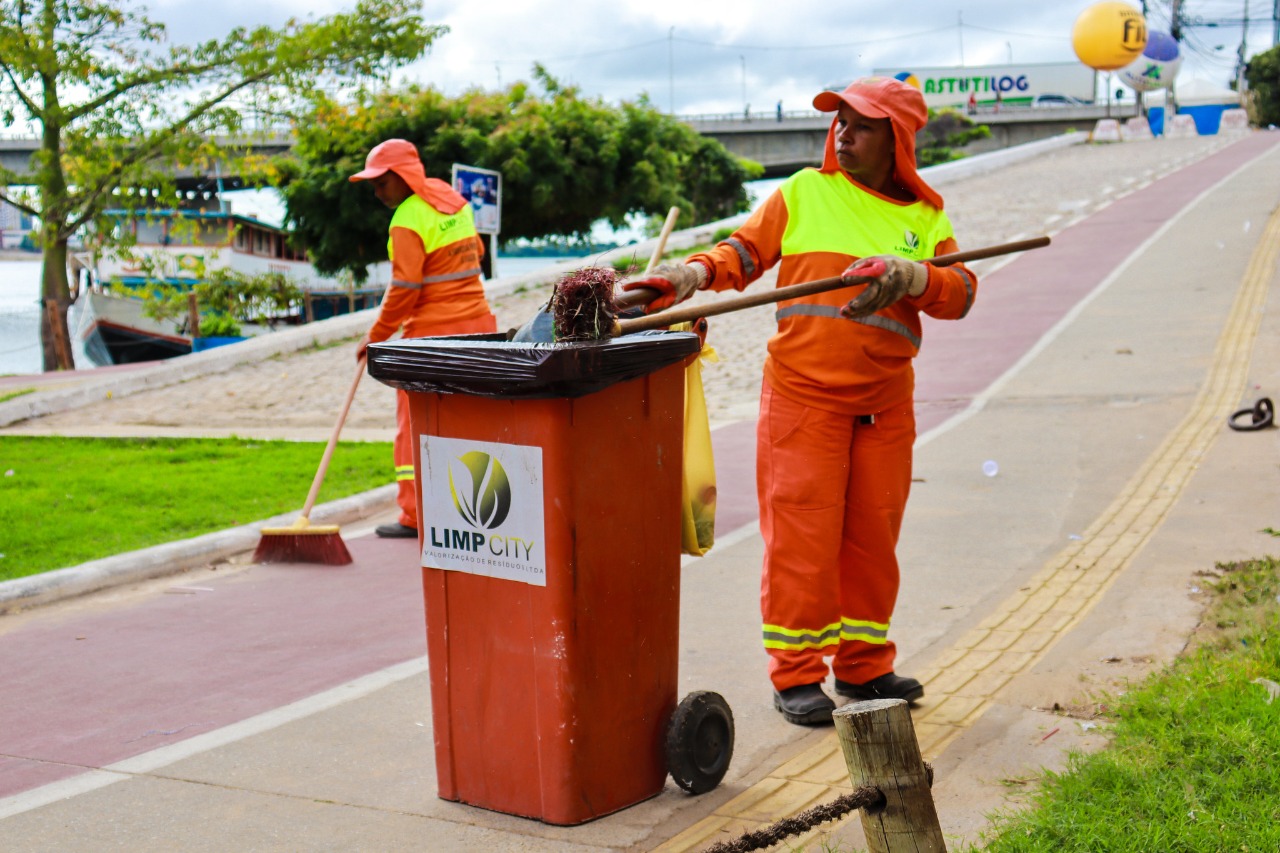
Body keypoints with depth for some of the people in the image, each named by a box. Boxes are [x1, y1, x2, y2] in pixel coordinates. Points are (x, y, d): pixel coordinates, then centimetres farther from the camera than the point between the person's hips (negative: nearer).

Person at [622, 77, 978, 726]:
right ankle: (796, 675, 6)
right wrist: (689, 274, -14)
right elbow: (743, 253, 4)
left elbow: (960, 295, -2)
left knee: (872, 533, 9)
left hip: (885, 404, 3)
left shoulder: (925, 217, 10)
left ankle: (863, 665, 24)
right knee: (801, 533, -4)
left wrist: (907, 275, -20)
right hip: (802, 393, -3)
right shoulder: (804, 193, 6)